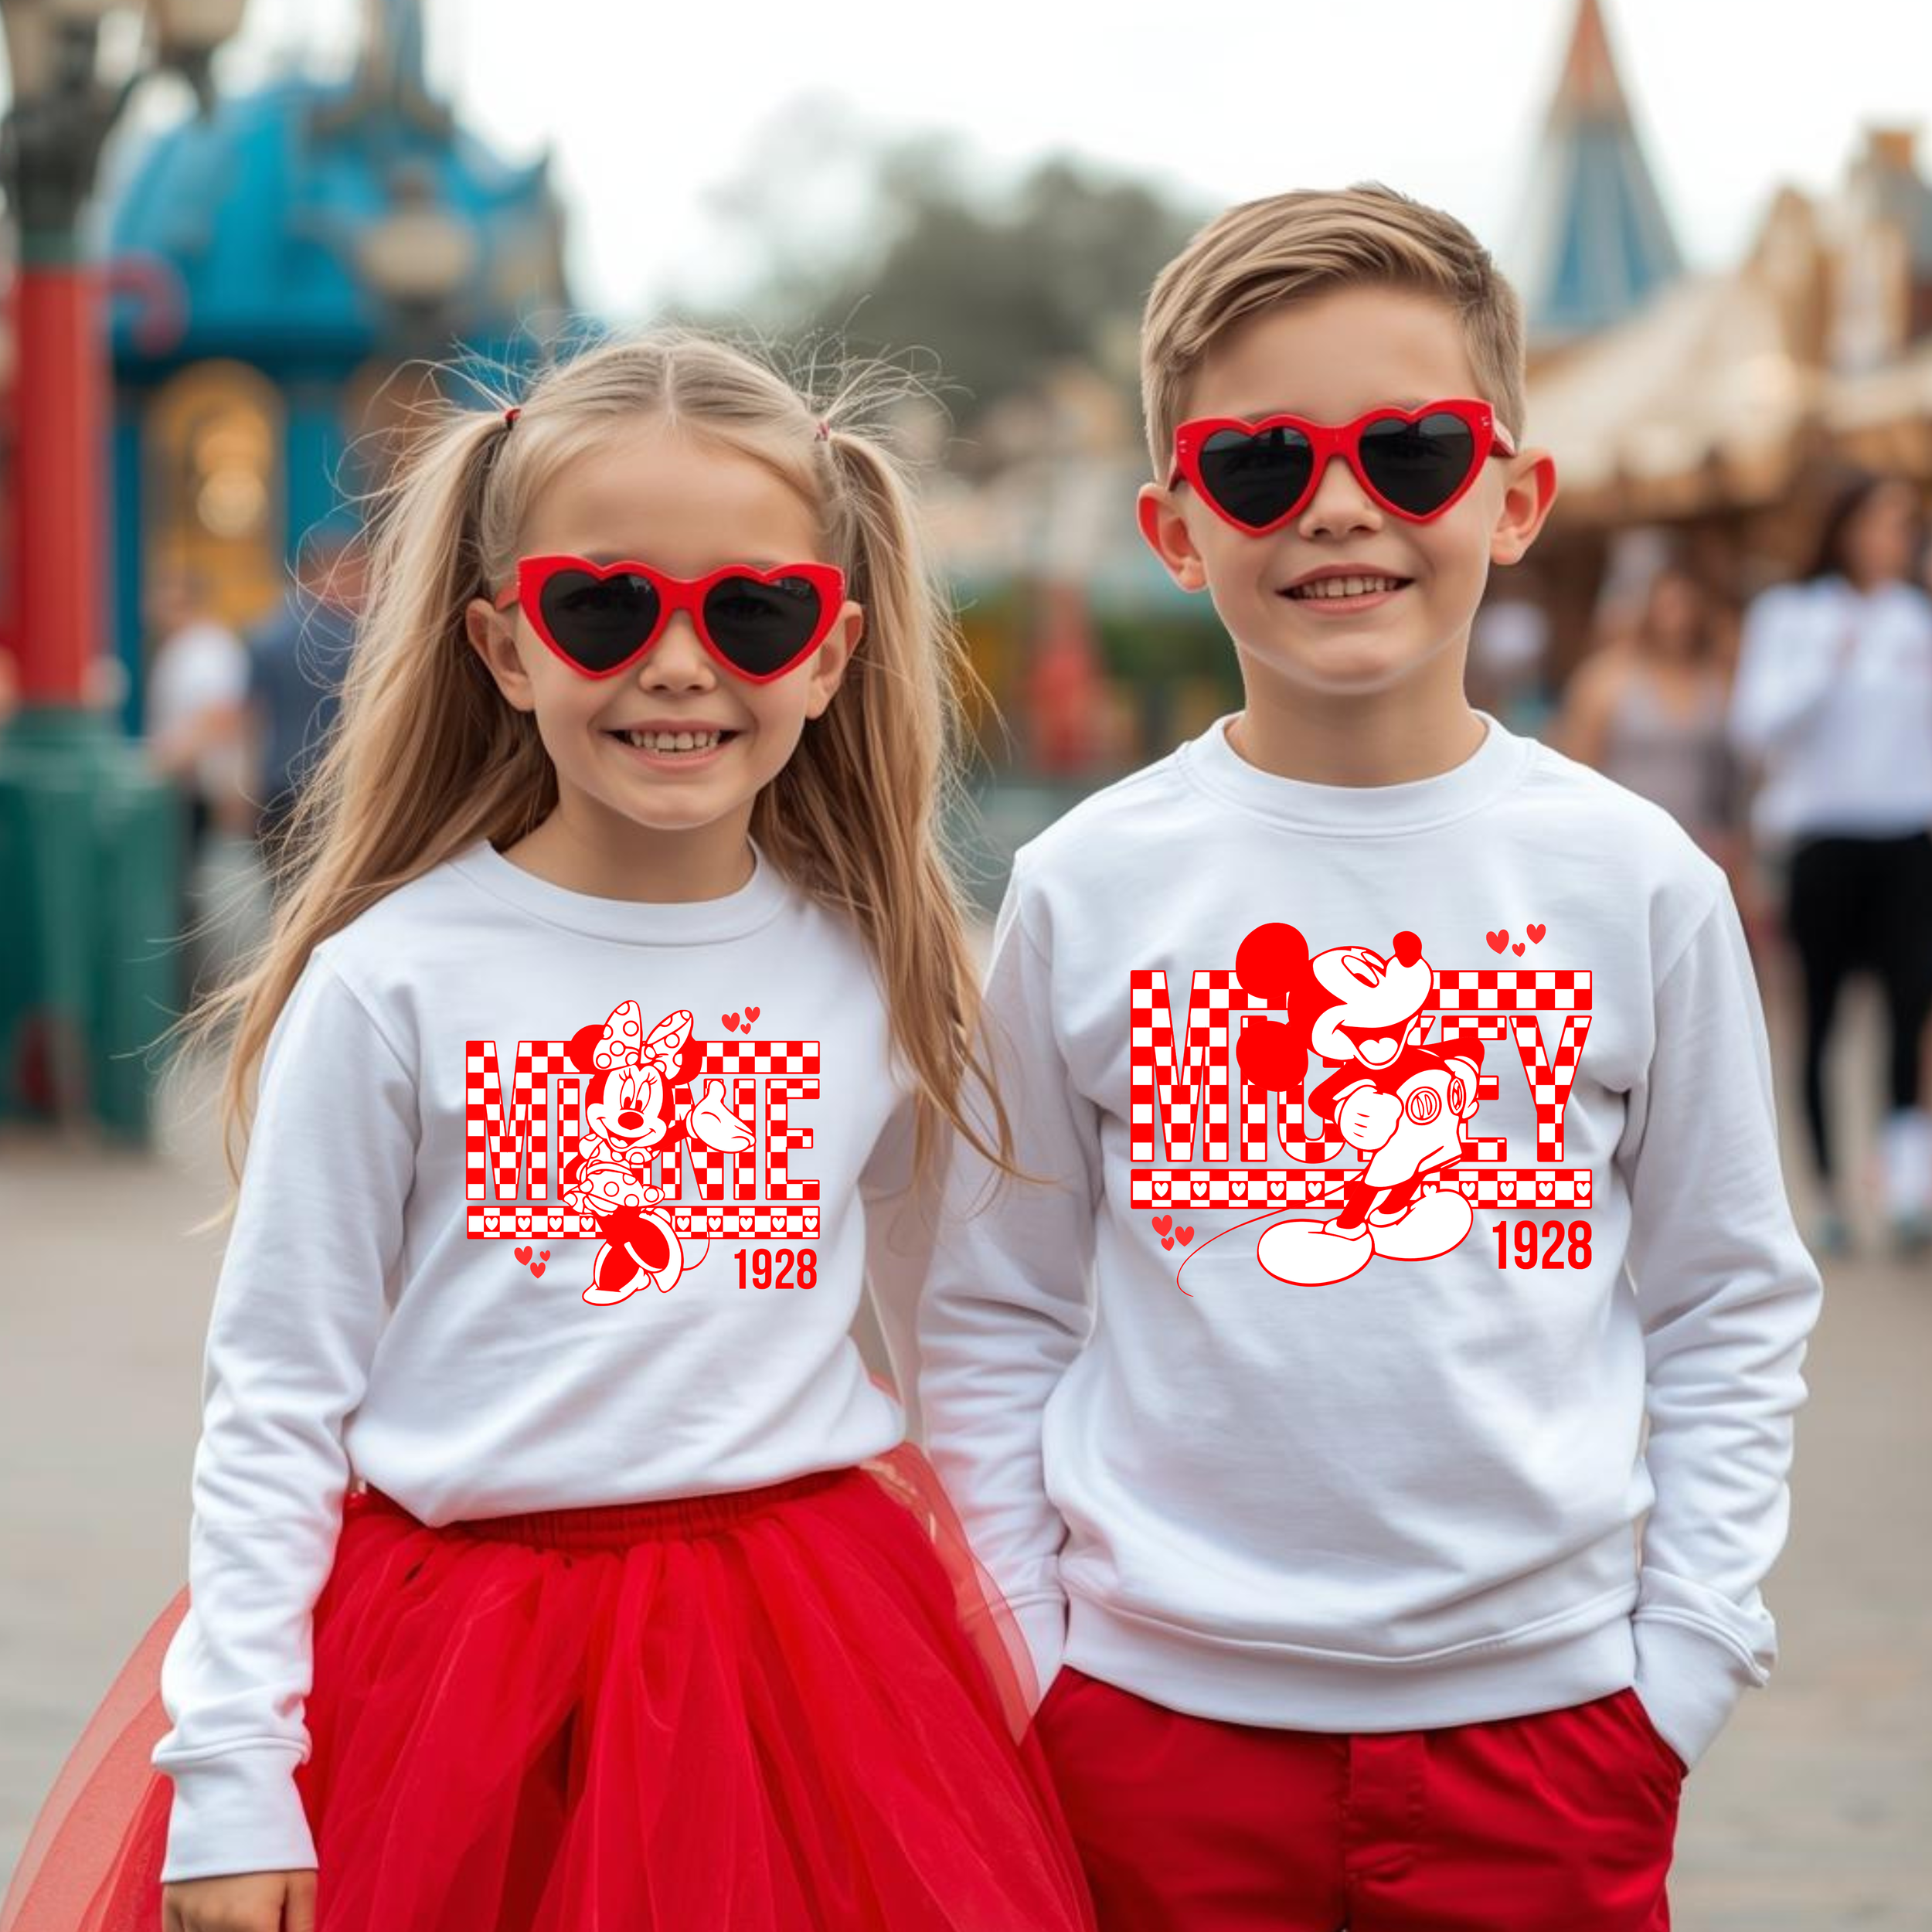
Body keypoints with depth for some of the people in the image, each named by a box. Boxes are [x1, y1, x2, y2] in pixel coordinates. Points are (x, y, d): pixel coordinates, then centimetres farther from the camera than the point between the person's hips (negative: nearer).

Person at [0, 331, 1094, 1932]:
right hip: (461, 1664, -2)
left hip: (799, 1662, 2)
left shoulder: (870, 973, 3)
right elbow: (274, 1402, -3)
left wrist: (1036, 1663, 13)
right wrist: (228, 1772, -7)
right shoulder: (395, 977, -6)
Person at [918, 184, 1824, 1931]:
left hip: (1539, 1713, 0)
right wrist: (1020, 1684, 1)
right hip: (1159, 1715, 0)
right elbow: (995, 1320, 5)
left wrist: (1686, 1669, -1)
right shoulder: (1089, 888, -1)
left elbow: (1734, 1311, 5)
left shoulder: (1634, 879, -1)